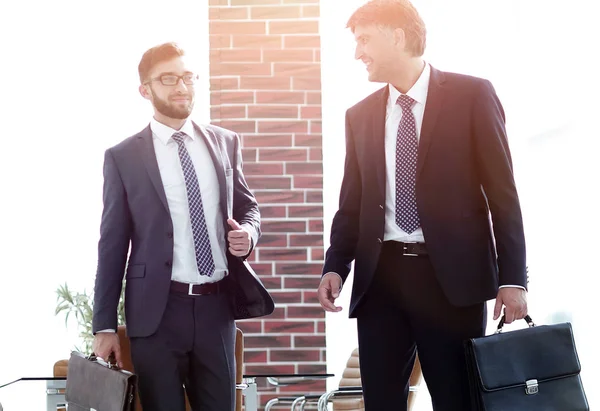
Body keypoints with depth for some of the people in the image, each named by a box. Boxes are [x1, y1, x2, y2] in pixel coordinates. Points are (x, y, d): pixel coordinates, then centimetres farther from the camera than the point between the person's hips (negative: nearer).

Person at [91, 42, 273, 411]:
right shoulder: (123, 157, -1)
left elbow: (247, 205, 19)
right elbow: (112, 244, 0)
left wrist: (248, 232, -6)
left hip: (218, 304, 3)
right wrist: (105, 326, -3)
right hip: (157, 310, -3)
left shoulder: (226, 142, 8)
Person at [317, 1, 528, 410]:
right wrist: (335, 266, -3)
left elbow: (502, 192, -3)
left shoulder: (471, 95, -1)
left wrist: (513, 277, -8)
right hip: (380, 276, 4)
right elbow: (353, 203, 13)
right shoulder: (360, 115, 13)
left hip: (452, 275, -4)